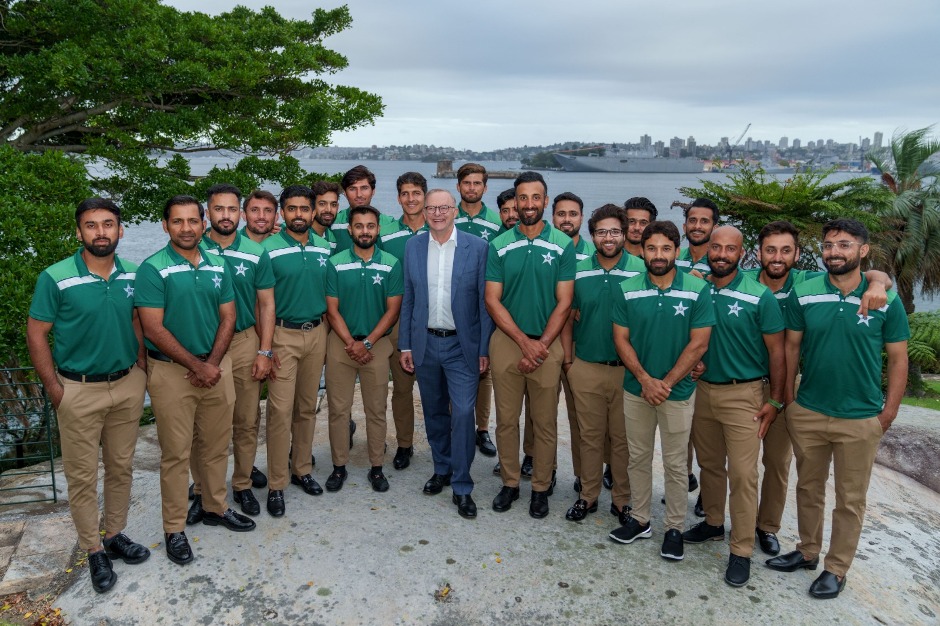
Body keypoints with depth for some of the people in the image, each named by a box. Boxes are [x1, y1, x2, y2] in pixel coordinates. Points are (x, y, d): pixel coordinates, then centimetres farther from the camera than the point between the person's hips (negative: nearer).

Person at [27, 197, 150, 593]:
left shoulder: (132, 275, 0)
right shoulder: (56, 278, -12)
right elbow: (36, 335, -7)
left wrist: (142, 368, 5)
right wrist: (55, 389, -10)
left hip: (128, 385, 4)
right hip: (79, 390, -4)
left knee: (121, 467, 15)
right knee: (82, 476, 7)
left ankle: (115, 535, 32)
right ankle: (93, 551, 21)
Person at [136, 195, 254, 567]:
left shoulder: (217, 265, 6)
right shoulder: (153, 269, -10)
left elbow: (228, 318, 6)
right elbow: (153, 329, -14)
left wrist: (213, 363, -7)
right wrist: (196, 366, -14)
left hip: (217, 366, 5)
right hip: (171, 371, -5)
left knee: (216, 445, 15)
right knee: (176, 453, 4)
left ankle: (215, 508, 32)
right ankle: (174, 529, 16)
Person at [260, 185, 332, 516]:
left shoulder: (325, 248, 7)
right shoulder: (269, 249, -7)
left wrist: (328, 337, 10)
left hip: (317, 333, 4)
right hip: (283, 334, -4)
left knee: (307, 407, 13)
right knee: (281, 409, -4)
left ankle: (302, 469, 27)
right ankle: (276, 484, 6)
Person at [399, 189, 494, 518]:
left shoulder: (477, 247, -6)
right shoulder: (413, 246, 4)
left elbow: (485, 301, -5)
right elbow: (408, 298, 8)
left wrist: (484, 349, -7)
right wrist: (405, 345, 6)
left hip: (462, 345, -3)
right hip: (425, 343, 3)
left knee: (463, 413, -6)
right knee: (434, 413, 15)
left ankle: (461, 487, 7)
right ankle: (442, 469, 35)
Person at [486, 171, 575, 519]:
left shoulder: (563, 245, -2)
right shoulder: (499, 246, 1)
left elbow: (563, 303, -4)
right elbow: (492, 301, -2)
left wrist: (542, 345, -11)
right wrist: (525, 342, -10)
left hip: (547, 344, -1)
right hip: (506, 341, 1)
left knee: (545, 422, 8)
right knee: (506, 419, 9)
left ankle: (541, 487, 23)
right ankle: (509, 483, 25)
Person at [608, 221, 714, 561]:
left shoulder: (698, 290, -9)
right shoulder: (628, 290, -3)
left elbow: (698, 344, -10)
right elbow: (621, 339, -3)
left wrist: (665, 383, -13)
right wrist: (646, 380, -13)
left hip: (678, 392, -2)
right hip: (636, 389, 3)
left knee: (675, 464, 8)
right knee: (638, 458, 14)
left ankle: (675, 528, 23)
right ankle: (639, 519, 29)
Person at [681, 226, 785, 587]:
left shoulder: (759, 296, -10)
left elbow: (776, 351, -6)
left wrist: (775, 400, -7)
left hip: (744, 394, -4)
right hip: (704, 389, 5)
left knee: (742, 474, -3)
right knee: (709, 464, 17)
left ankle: (741, 551, 9)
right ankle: (713, 523, 36)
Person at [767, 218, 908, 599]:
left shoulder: (886, 300, -7)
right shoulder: (803, 294, -5)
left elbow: (897, 358, -1)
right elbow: (792, 347, 3)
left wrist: (889, 411, -3)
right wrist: (788, 399, 3)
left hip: (861, 420, -1)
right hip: (807, 414, 2)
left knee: (850, 500, 11)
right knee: (808, 489, 18)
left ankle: (837, 568, 27)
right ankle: (807, 551, 36)